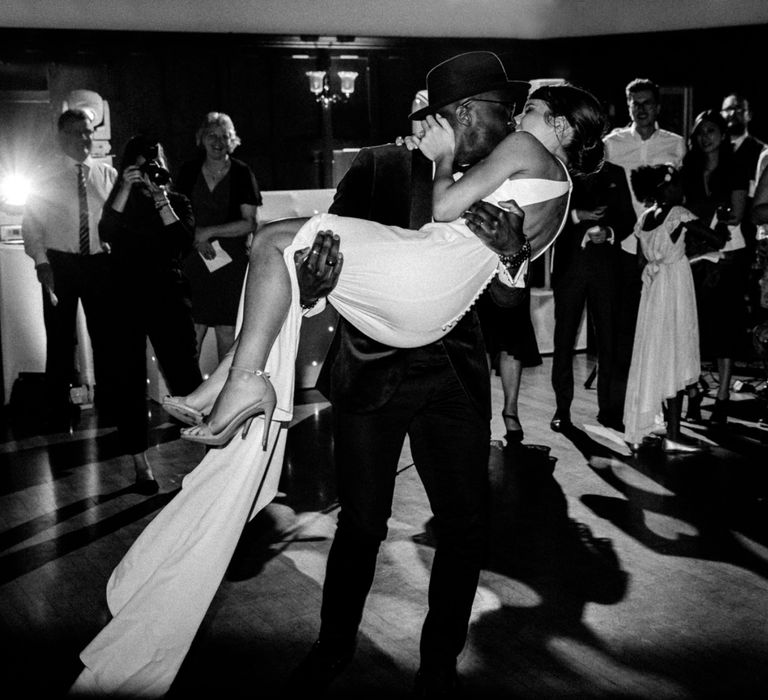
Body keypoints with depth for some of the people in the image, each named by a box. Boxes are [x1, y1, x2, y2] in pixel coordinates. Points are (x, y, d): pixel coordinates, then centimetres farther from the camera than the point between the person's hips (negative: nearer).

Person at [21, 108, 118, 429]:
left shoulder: (107, 173, 7)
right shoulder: (47, 175, 2)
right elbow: (31, 224, 0)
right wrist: (41, 262, -11)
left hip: (99, 262, 2)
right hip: (59, 264, -2)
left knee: (106, 334, 8)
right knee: (60, 339, 4)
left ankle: (108, 400, 24)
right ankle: (58, 412, 15)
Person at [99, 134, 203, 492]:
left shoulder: (177, 202, 10)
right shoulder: (120, 201, 9)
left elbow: (183, 243, -7)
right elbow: (106, 233, -11)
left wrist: (161, 200, -11)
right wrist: (125, 189, -15)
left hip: (168, 297, 0)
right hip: (126, 299, 1)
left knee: (185, 376, -6)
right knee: (131, 382, 1)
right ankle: (141, 466, 9)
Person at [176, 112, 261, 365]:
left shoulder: (242, 174, 1)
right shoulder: (189, 171, 7)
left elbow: (249, 223, -4)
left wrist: (208, 231, -10)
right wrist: (197, 238, -8)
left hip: (231, 261, -1)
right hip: (194, 260, 1)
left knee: (227, 331, 1)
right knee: (193, 331, -5)